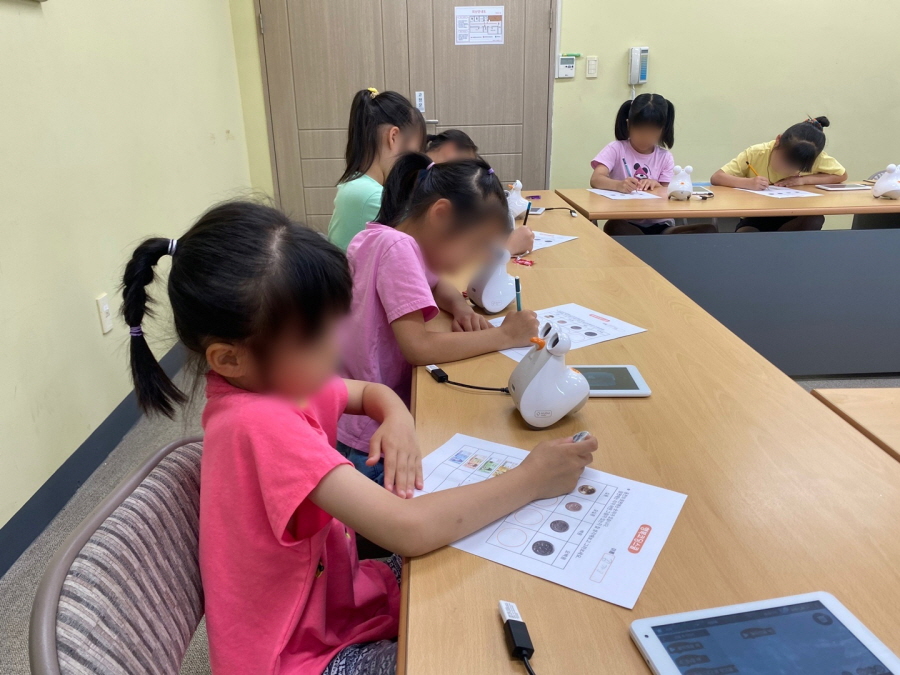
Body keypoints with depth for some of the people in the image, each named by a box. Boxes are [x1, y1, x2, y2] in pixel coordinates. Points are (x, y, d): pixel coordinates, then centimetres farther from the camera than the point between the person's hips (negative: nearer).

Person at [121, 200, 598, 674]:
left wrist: (397, 418, -13)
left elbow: (369, 391, 11)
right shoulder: (262, 424, -34)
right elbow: (410, 530, -38)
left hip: (330, 596, 7)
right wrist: (529, 480, -24)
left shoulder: (272, 379, -7)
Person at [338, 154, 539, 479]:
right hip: (370, 440, -9)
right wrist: (503, 336, -20)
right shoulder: (397, 247, -22)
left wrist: (461, 308, 1)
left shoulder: (382, 238, 5)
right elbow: (418, 347, -31)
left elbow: (435, 282, 23)